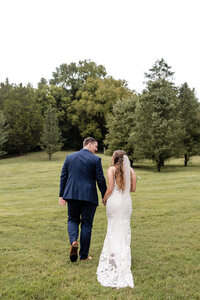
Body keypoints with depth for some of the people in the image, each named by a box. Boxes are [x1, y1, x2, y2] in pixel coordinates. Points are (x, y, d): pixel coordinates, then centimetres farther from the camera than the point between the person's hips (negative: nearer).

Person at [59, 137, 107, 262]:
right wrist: (105, 197, 5)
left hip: (72, 195, 3)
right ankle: (84, 255, 15)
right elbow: (100, 180, -6)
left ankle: (74, 241, -6)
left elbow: (63, 176, 6)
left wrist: (61, 195, 10)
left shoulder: (69, 157, 7)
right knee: (86, 224, 8)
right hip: (89, 196, -3)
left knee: (73, 219, 20)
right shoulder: (96, 159, -5)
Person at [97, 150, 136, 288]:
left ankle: (114, 255, 18)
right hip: (126, 201, 3)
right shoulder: (131, 170, 3)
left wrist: (104, 199, 4)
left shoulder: (111, 170, -8)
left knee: (114, 228, 11)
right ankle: (124, 255, 20)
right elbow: (133, 189, 4)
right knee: (125, 228, 14)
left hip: (114, 201, -3)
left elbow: (110, 189, -13)